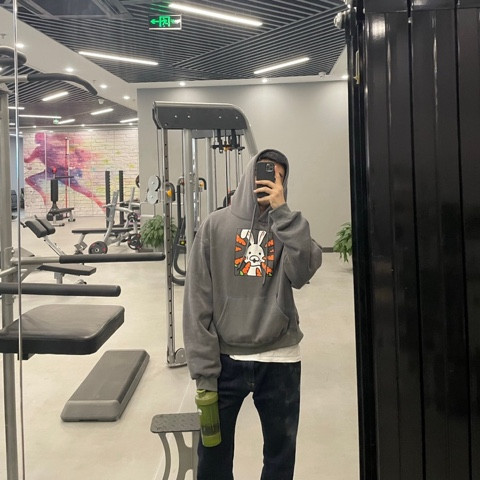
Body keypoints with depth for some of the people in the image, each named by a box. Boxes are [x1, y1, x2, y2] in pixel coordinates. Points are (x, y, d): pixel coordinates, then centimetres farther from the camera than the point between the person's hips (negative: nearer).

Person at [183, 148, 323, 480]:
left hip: (280, 360, 2)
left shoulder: (288, 226, 4)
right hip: (225, 359, -1)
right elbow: (198, 300, -5)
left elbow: (302, 273, -17)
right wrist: (203, 368, -9)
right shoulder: (216, 225, -2)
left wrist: (282, 211, -17)